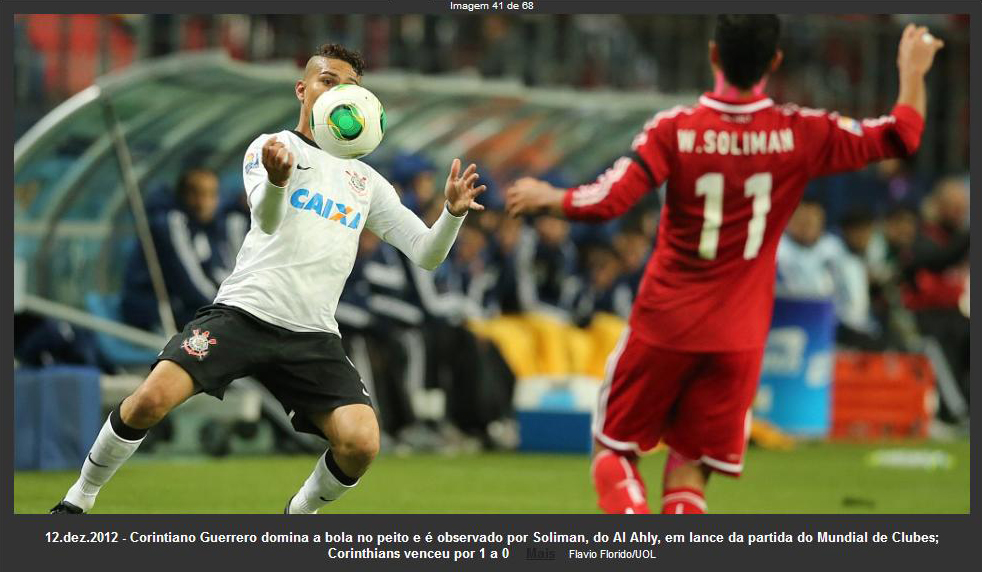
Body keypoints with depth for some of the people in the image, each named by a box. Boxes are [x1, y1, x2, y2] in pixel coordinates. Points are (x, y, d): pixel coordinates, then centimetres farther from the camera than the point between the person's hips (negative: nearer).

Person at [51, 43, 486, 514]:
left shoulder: (365, 181, 19)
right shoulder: (274, 146, 6)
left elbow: (426, 253, 16)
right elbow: (267, 219, -14)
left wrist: (453, 212, -6)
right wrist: (277, 179, -37)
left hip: (313, 334, 3)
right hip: (243, 311, -3)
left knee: (361, 443, -19)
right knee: (153, 398, -23)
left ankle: (300, 513, 12)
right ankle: (78, 500, -1)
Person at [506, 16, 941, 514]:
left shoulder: (675, 130, -12)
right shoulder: (800, 135, -7)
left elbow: (604, 204, -18)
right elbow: (902, 136, 2)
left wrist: (545, 196, 1)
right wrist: (912, 73, 19)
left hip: (663, 326, -1)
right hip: (739, 338, 1)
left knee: (614, 451, 13)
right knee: (688, 474, 9)